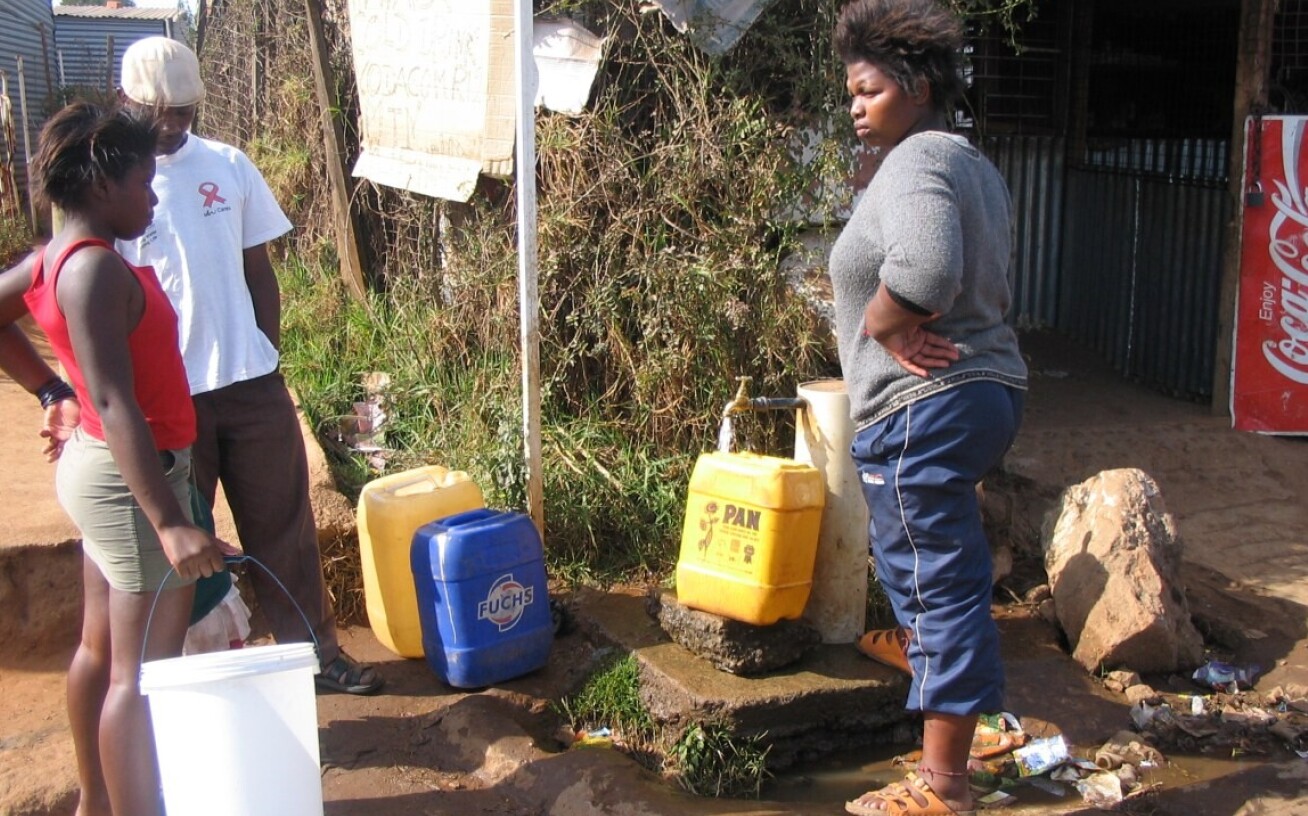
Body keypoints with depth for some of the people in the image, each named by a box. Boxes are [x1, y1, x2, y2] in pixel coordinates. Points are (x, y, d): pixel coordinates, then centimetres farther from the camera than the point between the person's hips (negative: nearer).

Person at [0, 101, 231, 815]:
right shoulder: (96, 269, -22)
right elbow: (115, 403, -30)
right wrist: (170, 523, -34)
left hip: (96, 466, 10)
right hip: (132, 478, -10)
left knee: (102, 649, 20)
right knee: (143, 673, -5)